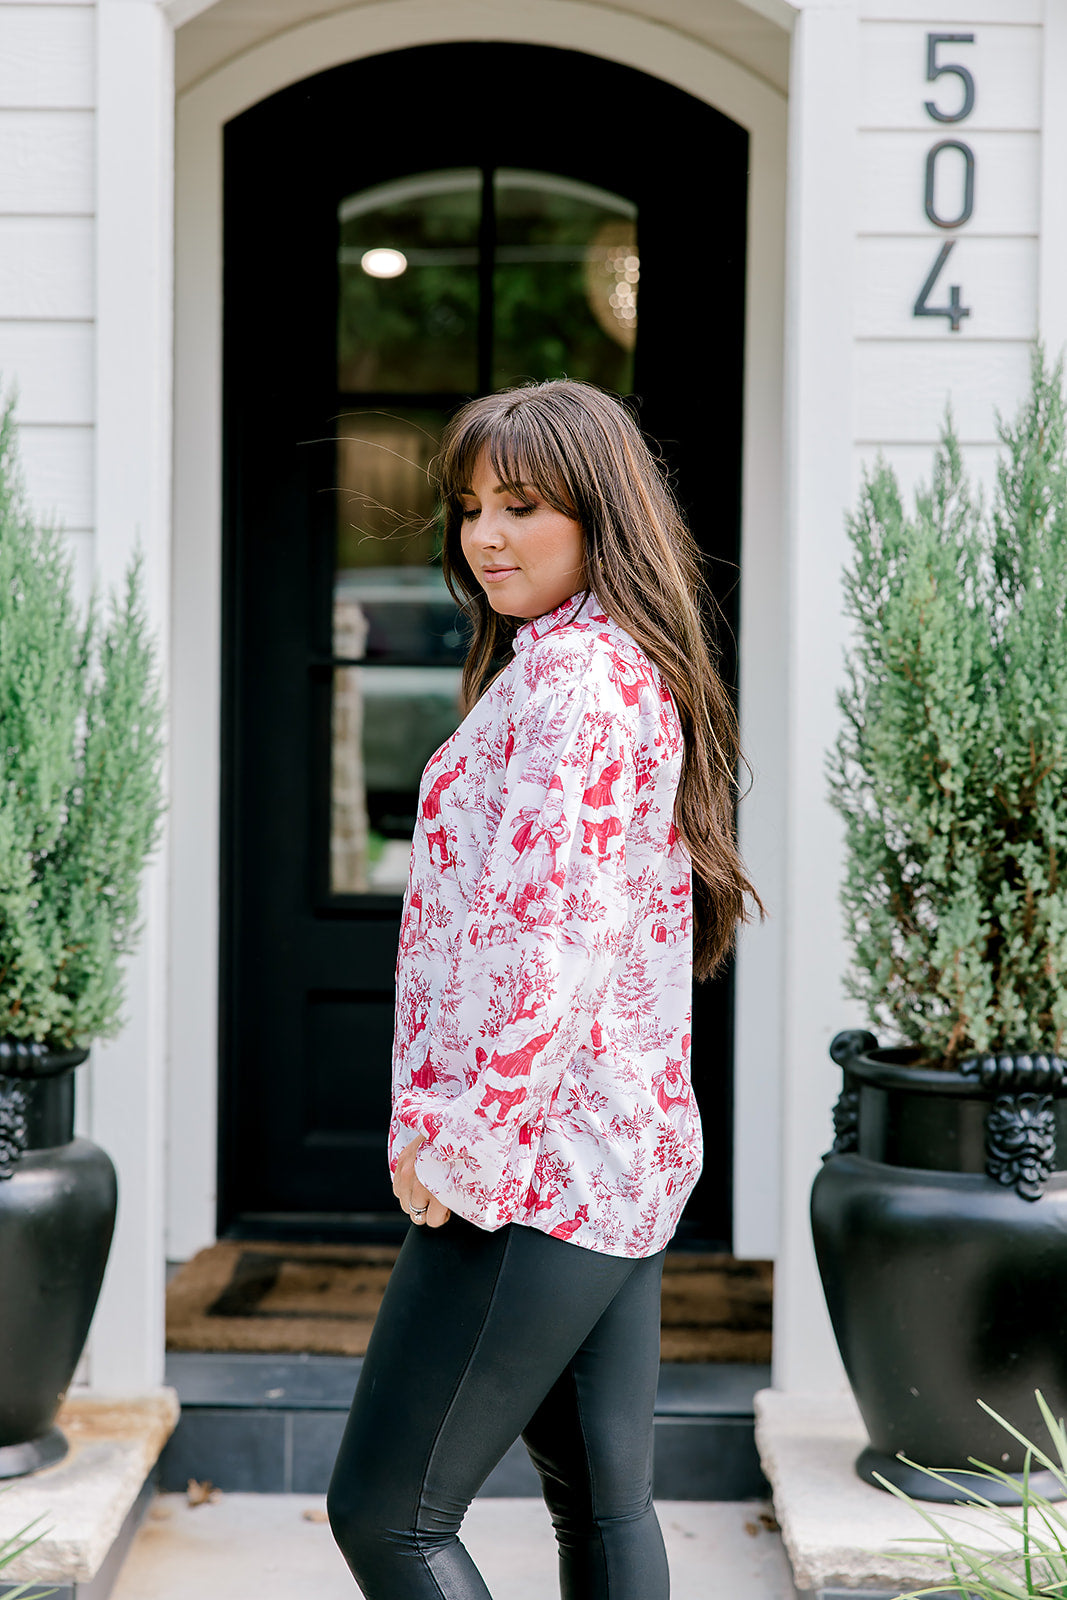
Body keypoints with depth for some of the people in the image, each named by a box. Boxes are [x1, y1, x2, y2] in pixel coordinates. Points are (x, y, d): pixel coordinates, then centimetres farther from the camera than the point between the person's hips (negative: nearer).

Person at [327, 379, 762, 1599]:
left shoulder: (570, 675, -14)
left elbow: (548, 932, -24)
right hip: (630, 1158, 10)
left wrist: (457, 1142, -16)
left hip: (533, 1165, -10)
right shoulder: (633, 666, 16)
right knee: (604, 1500, 14)